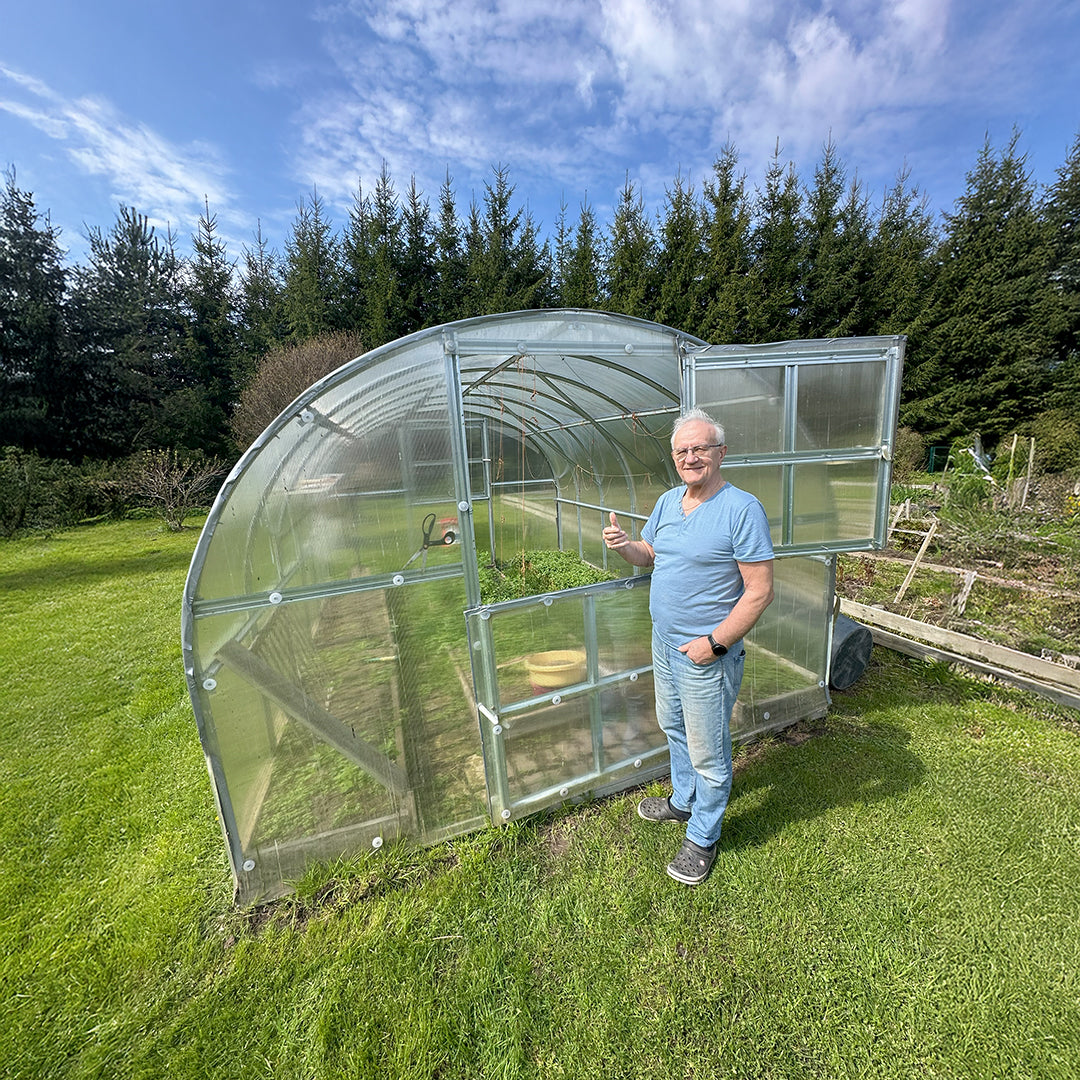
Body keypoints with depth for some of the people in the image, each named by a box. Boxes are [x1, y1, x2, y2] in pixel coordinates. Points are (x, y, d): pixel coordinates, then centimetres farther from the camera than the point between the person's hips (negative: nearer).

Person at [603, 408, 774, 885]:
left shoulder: (742, 509, -18)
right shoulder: (668, 501, 4)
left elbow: (760, 591, -19)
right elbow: (649, 554, 16)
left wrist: (714, 643, -21)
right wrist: (624, 545, -6)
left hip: (706, 653, -7)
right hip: (664, 640, 8)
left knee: (707, 751, 10)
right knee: (673, 727, 25)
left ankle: (703, 837, 34)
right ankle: (683, 801, 49)